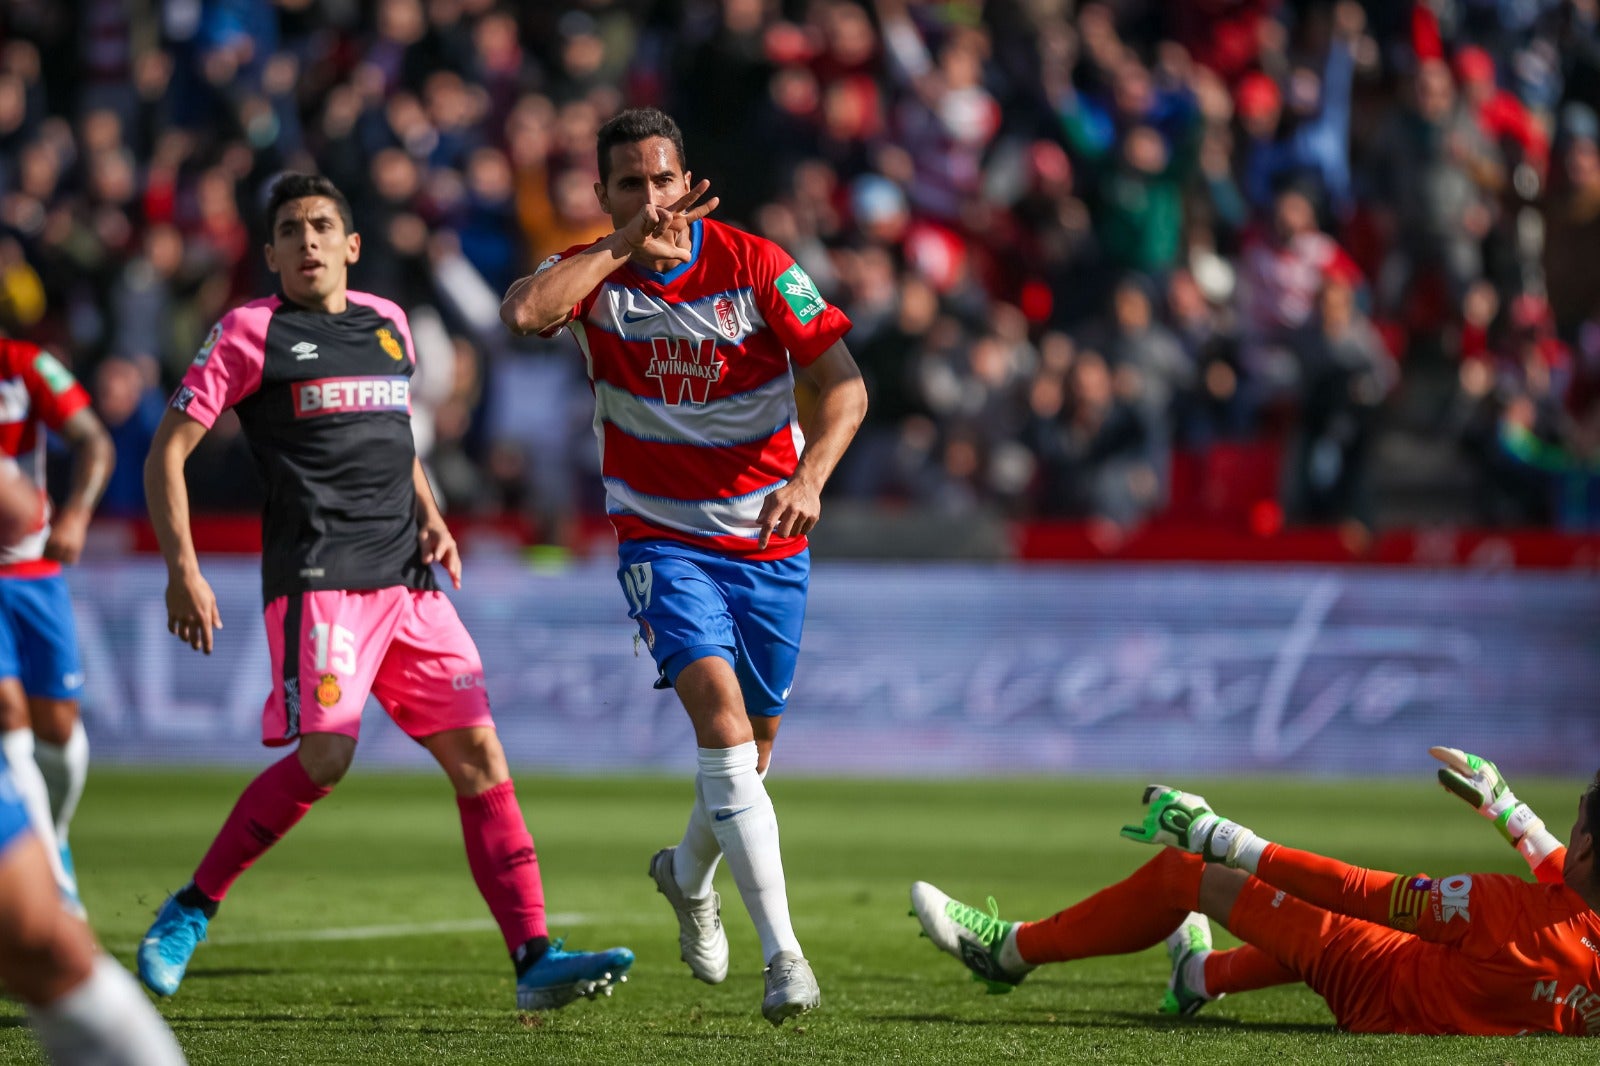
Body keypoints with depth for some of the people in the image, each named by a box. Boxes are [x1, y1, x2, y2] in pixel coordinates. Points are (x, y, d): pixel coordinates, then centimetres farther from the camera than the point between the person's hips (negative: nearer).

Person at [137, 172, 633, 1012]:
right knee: (323, 756, -21)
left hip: (407, 581, 6)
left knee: (477, 752, -4)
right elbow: (168, 450, -1)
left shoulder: (387, 323, 18)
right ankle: (189, 911, -4)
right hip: (317, 579, -6)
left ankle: (534, 958, -6)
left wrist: (429, 518, 14)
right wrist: (182, 571, -11)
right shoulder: (251, 333, 1)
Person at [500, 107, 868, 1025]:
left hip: (770, 537, 2)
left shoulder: (754, 264, -9)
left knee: (755, 743, 12)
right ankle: (783, 953, -27)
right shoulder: (594, 273, -6)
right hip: (662, 534, -2)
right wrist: (626, 244, -21)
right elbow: (524, 312, -29)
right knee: (720, 710, -23)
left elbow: (845, 384, -13)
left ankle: (689, 875, 46)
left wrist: (809, 477, -31)